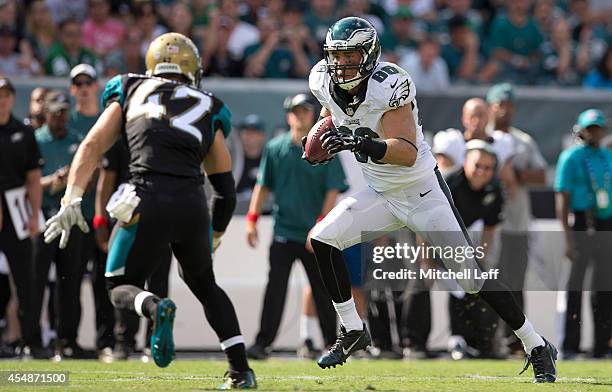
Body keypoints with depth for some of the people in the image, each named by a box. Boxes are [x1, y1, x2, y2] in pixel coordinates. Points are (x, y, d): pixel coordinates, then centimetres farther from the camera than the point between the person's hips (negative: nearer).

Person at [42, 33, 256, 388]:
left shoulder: (132, 92, 19)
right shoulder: (208, 110, 22)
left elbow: (93, 146, 7)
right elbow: (226, 189, 23)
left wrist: (72, 199, 2)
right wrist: (215, 236, 34)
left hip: (148, 202, -2)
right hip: (193, 205, 2)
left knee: (121, 288, 13)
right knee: (205, 285, 25)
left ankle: (156, 308, -23)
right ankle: (241, 369, 15)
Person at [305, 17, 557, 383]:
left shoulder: (389, 86, -28)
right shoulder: (324, 81, -8)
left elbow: (408, 154, -36)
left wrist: (361, 142, -50)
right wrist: (322, 137, 2)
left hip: (423, 193, -6)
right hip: (382, 195, 6)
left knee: (472, 276, -7)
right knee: (323, 239, -11)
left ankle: (538, 348, 7)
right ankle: (353, 331, 5)